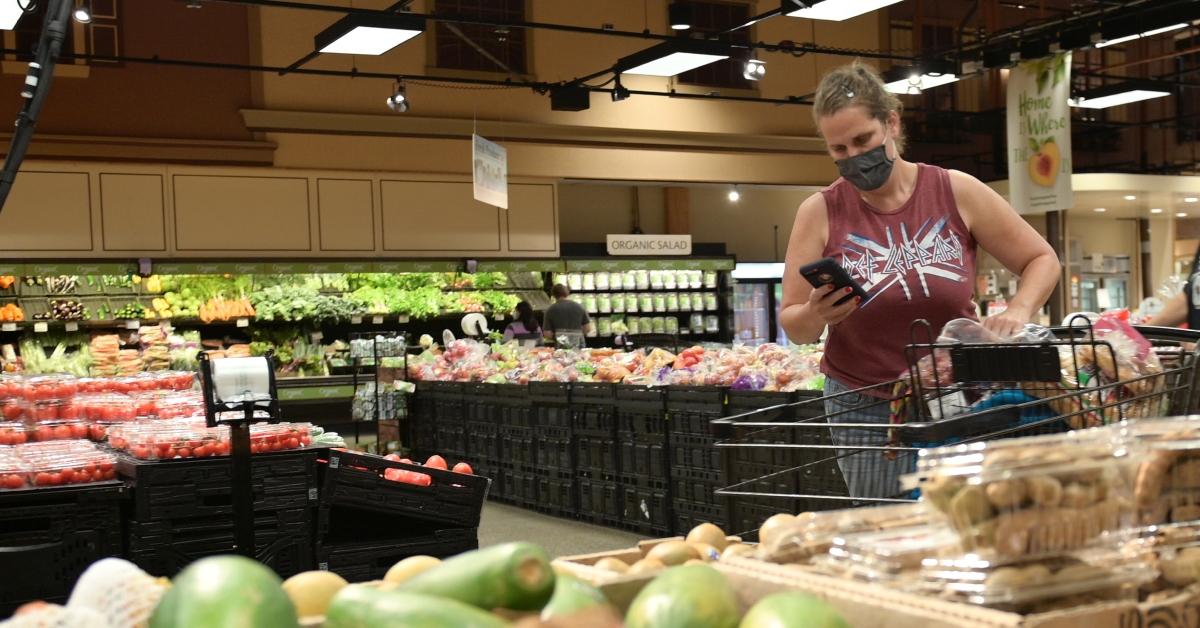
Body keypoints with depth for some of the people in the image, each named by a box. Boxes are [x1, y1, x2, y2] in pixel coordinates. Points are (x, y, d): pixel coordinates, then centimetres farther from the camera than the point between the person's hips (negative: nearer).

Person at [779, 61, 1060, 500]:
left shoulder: (957, 192, -3)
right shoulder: (820, 212, -3)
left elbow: (1042, 260, 7)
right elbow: (794, 327, 0)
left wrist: (1017, 311, -11)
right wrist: (816, 315, -21)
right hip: (864, 409, 0)